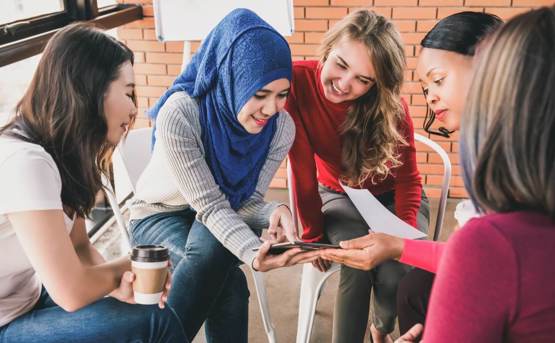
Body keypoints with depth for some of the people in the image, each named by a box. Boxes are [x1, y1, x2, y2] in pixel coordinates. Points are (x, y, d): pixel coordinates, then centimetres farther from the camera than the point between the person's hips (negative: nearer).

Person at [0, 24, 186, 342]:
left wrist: (119, 280, -15)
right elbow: (72, 293, -27)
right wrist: (127, 267, -9)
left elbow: (80, 248, 5)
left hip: (28, 300, 8)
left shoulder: (63, 152, -1)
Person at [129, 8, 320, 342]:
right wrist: (253, 252, -48)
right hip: (161, 215, -3)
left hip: (218, 219, 3)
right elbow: (211, 206, -30)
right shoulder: (179, 114, -31)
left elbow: (246, 201, -13)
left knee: (215, 257, -34)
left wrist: (275, 212, -36)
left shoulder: (281, 126, -18)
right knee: (230, 286, -31)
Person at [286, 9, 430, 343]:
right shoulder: (297, 82, -27)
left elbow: (408, 180, -12)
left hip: (391, 196, 0)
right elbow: (303, 167, -20)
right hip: (339, 194, 0)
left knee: (394, 272, -22)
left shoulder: (392, 108, -25)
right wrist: (313, 234, -14)